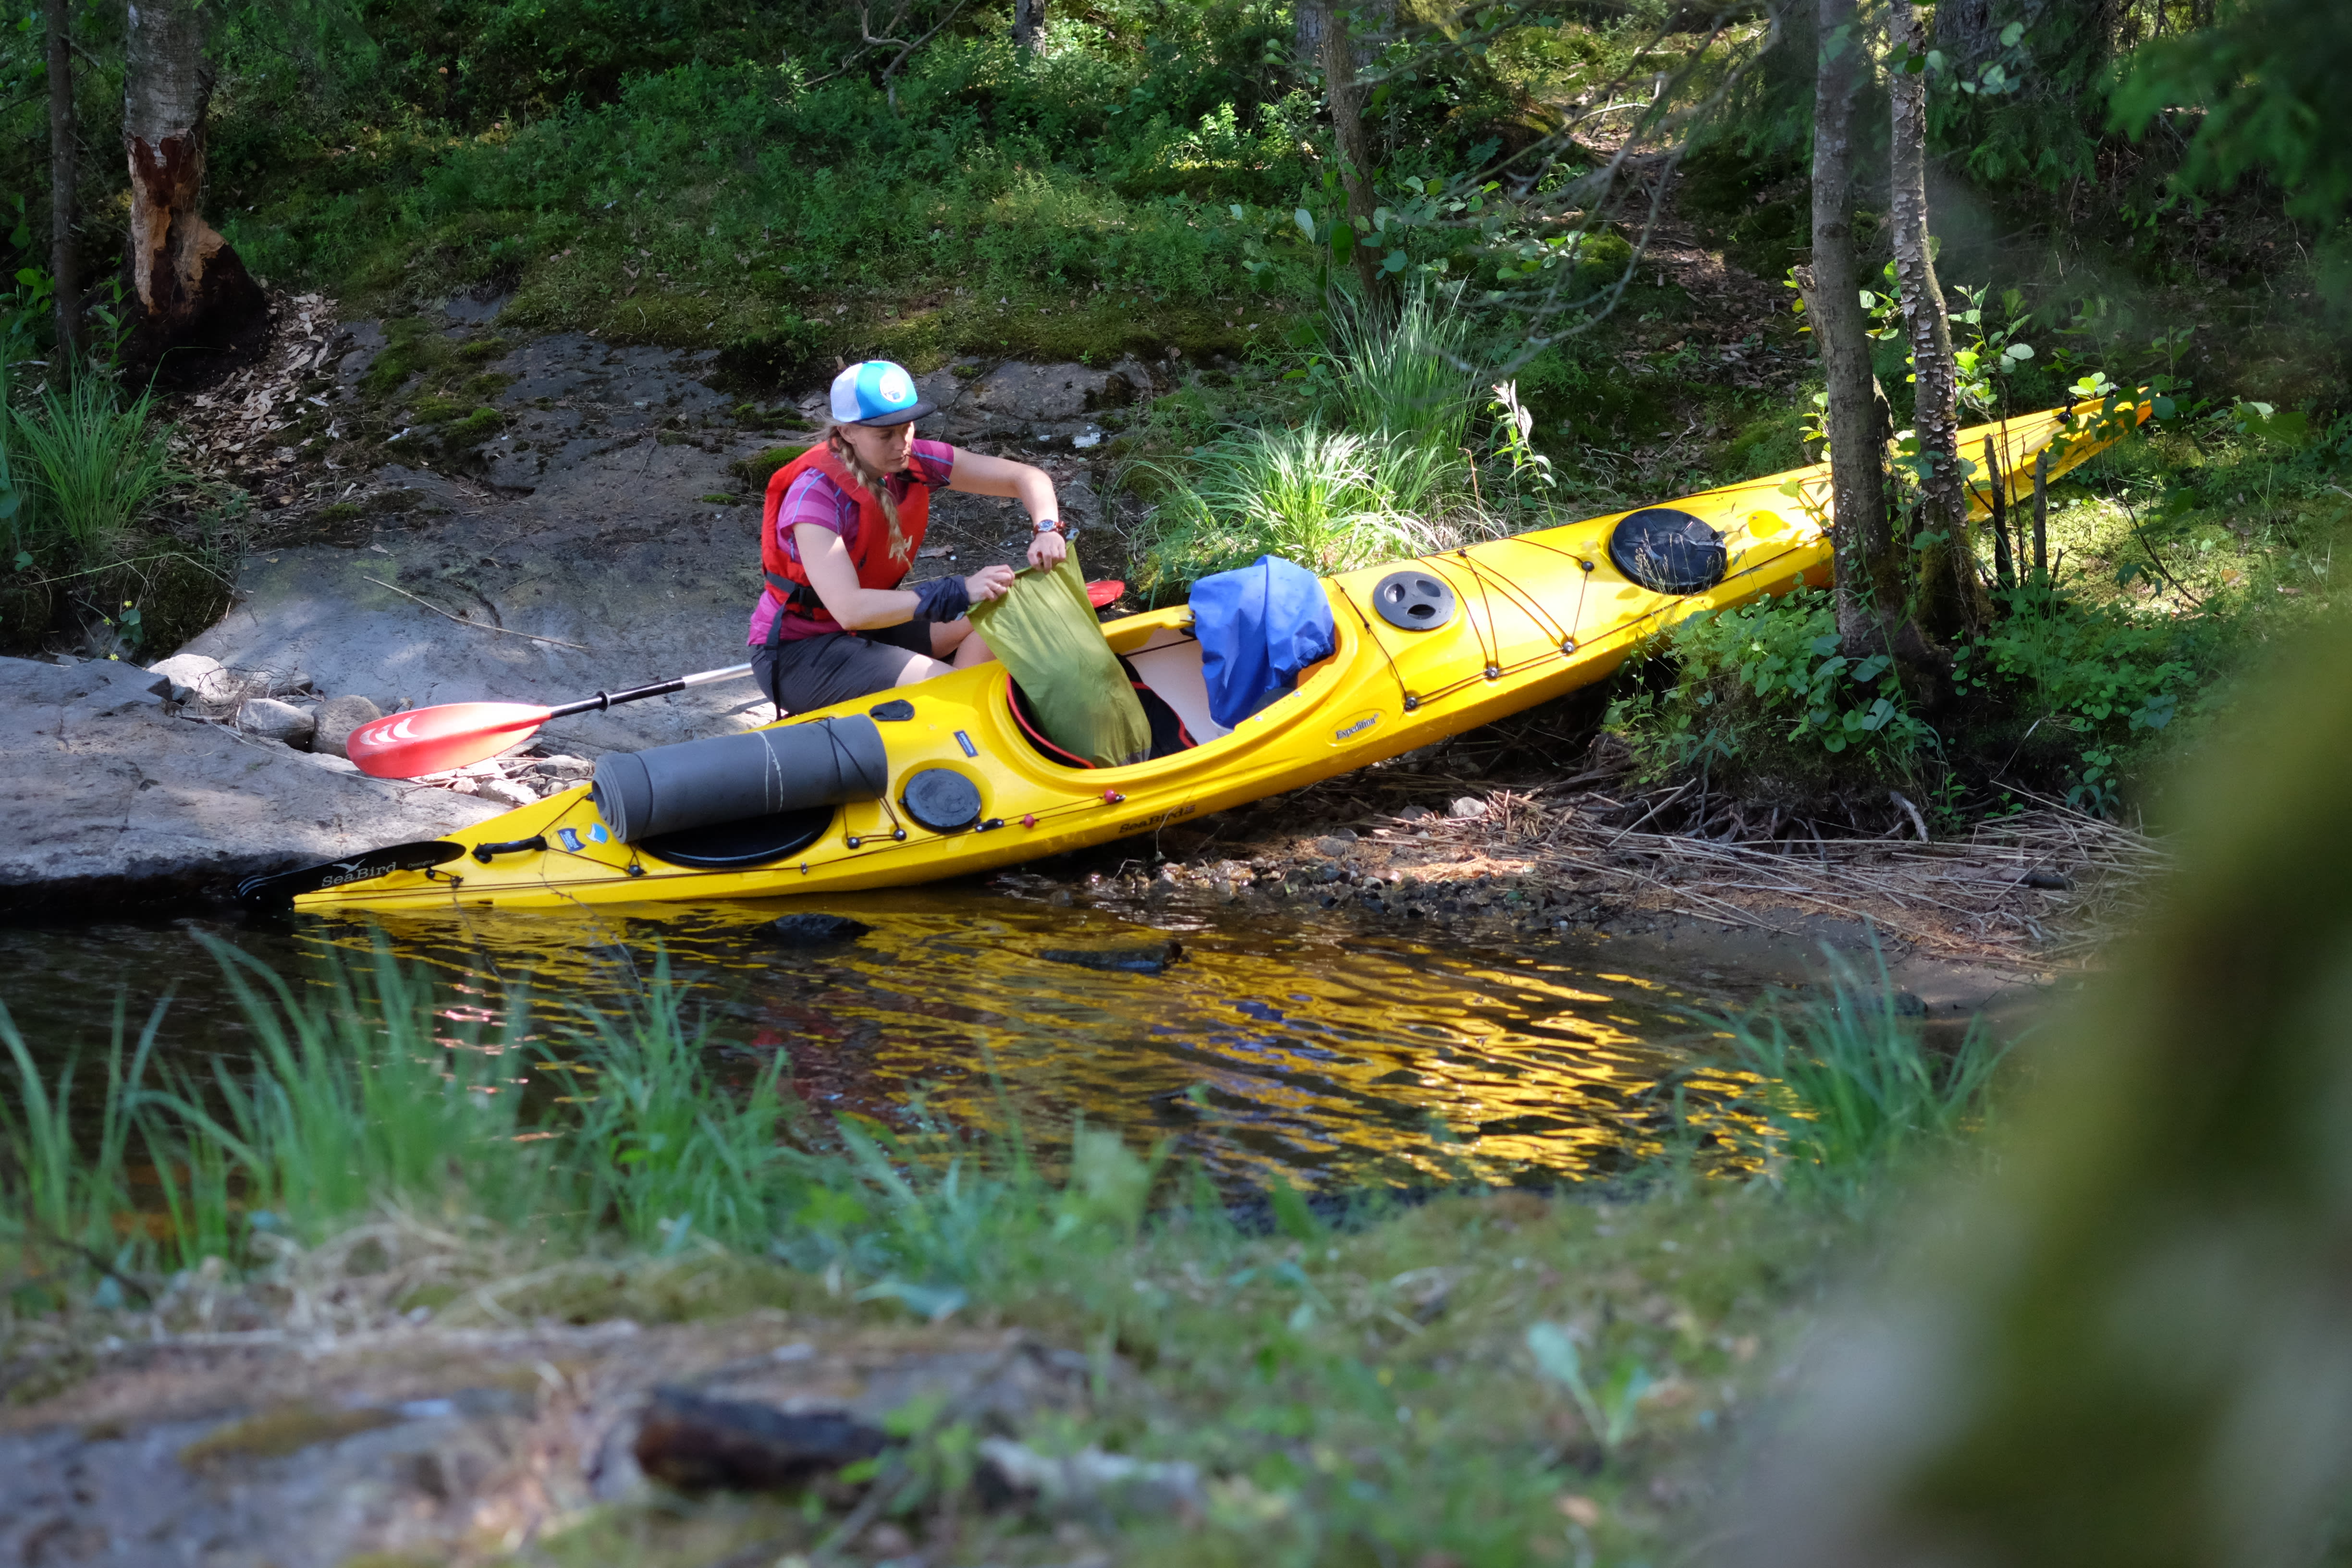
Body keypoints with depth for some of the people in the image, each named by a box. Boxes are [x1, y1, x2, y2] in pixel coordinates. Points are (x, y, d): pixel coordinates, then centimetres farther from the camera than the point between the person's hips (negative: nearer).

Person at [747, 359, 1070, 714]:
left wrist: (1046, 530, -25)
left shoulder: (915, 463, -6)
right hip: (796, 654, -8)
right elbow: (848, 609, -37)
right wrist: (959, 592, -43)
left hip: (868, 629, 8)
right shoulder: (816, 495, -26)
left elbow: (1028, 478, -2)